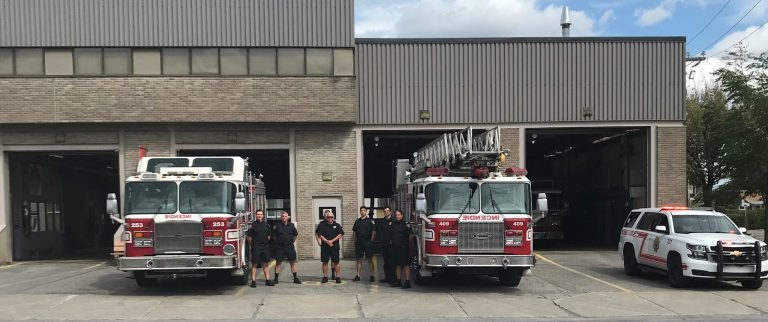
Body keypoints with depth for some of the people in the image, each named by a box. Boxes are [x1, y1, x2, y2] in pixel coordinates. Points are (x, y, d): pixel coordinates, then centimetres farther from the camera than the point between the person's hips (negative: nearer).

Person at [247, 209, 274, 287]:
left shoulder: (267, 225, 10)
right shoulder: (253, 225, -3)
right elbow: (249, 237, -2)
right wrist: (252, 245, 4)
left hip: (265, 247, 4)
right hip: (256, 248, -4)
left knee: (266, 264, 6)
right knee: (254, 264, -2)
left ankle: (267, 280, 11)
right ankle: (253, 281, 1)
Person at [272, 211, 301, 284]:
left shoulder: (291, 225, 6)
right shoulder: (277, 226, -1)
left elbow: (295, 235, 18)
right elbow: (273, 236, 7)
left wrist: (292, 241, 11)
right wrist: (277, 242, 3)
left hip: (289, 246, 2)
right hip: (279, 247, -2)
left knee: (293, 262, 4)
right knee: (278, 262, 1)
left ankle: (295, 278, 11)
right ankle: (276, 279, 8)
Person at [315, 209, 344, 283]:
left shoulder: (337, 225, 6)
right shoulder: (322, 224, 4)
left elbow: (340, 234, -1)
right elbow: (319, 234, -1)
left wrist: (332, 241, -10)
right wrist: (327, 241, -12)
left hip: (335, 246, 0)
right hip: (324, 246, 0)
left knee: (336, 262, -1)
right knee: (325, 262, 5)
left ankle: (338, 277, 3)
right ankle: (325, 277, 13)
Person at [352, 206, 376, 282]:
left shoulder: (370, 221, -2)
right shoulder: (357, 221, 12)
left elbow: (374, 232, -4)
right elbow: (354, 232, 17)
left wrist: (371, 241, -9)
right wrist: (354, 240, 6)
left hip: (367, 243, -4)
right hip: (358, 243, 4)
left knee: (370, 259, -1)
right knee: (359, 260, 7)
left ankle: (372, 276, 3)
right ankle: (358, 276, 13)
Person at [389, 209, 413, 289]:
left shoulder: (405, 224, -8)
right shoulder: (393, 224, 13)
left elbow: (411, 235, -9)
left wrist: (408, 243, -2)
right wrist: (391, 241, 15)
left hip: (403, 248, -7)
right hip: (395, 247, 7)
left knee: (405, 264, -6)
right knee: (397, 264, 11)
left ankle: (407, 282, -5)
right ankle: (398, 281, 17)